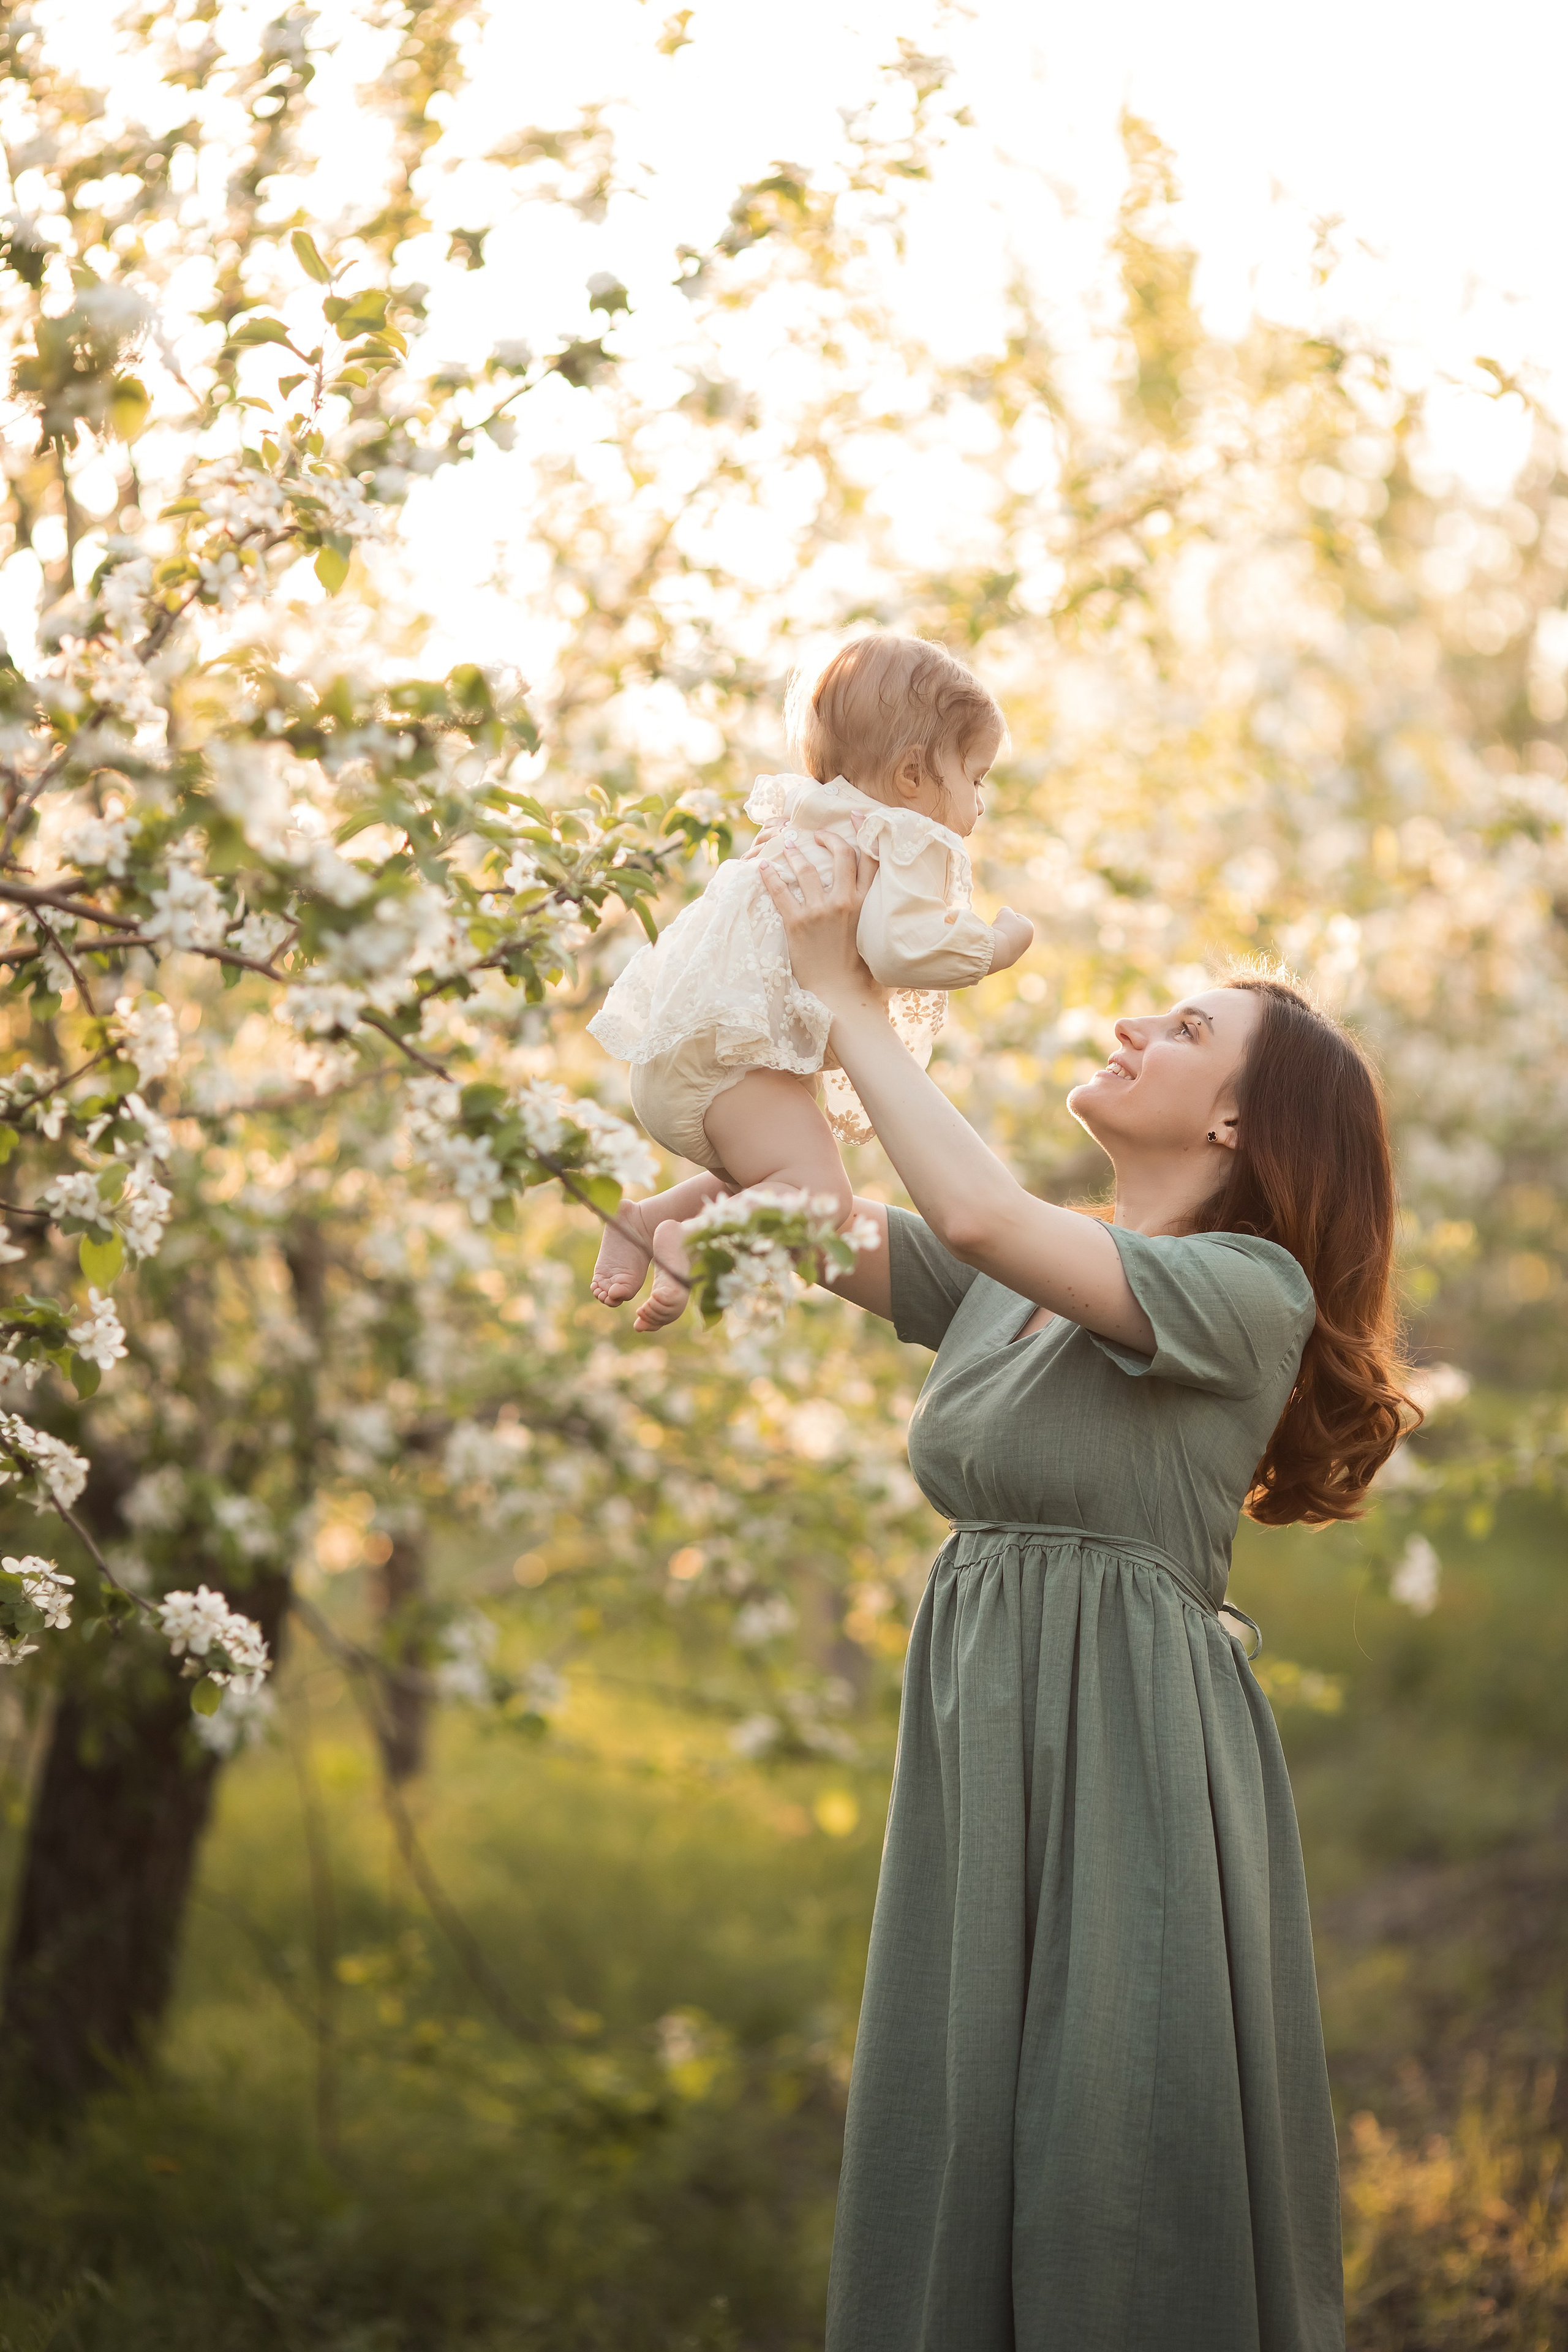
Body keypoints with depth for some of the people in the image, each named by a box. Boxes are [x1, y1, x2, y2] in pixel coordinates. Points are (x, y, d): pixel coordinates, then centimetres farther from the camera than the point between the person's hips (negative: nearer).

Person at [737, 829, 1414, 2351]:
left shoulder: (1253, 1293, -10)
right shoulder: (1007, 1279, 13)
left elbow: (981, 1212, -22)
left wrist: (846, 992, -14)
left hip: (1134, 1754, -7)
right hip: (983, 1746, 7)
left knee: (1127, 2173, -3)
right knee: (956, 2166, 9)